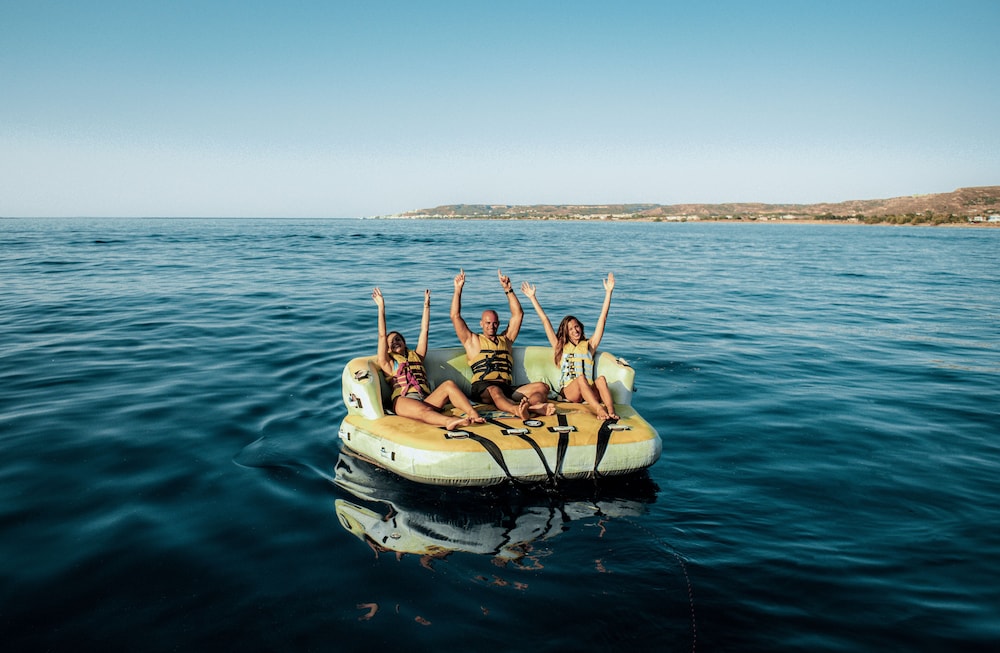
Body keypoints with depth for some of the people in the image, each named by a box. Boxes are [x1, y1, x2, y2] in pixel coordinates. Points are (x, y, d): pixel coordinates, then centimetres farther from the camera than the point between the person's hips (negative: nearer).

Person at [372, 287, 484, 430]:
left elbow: (424, 330, 30)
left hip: (426, 399, 4)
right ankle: (449, 421, -69)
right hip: (403, 400, -4)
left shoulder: (416, 356, 33)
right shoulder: (388, 362, 22)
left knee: (449, 384, -25)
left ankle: (474, 415, -48)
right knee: (423, 410, -38)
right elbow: (382, 335, 11)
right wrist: (381, 307, 8)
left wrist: (426, 304, 27)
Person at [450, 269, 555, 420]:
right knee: (495, 391, -41)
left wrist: (508, 290, 20)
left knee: (542, 387, -19)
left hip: (508, 389, 5)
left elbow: (518, 314, 26)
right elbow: (455, 316, 12)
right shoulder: (473, 340, 22)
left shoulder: (506, 339, 31)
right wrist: (458, 289, 9)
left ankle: (534, 405, -55)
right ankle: (519, 410, -72)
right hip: (483, 388, -4)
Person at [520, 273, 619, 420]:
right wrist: (533, 298, 23)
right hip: (568, 390, -1)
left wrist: (608, 292, 15)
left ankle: (611, 412, -56)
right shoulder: (561, 347, 23)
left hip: (590, 391, 1)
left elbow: (602, 318, 19)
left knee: (601, 379, -32)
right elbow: (545, 321, 23)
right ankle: (600, 411, -57)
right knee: (580, 379, -35)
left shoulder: (589, 345, 23)